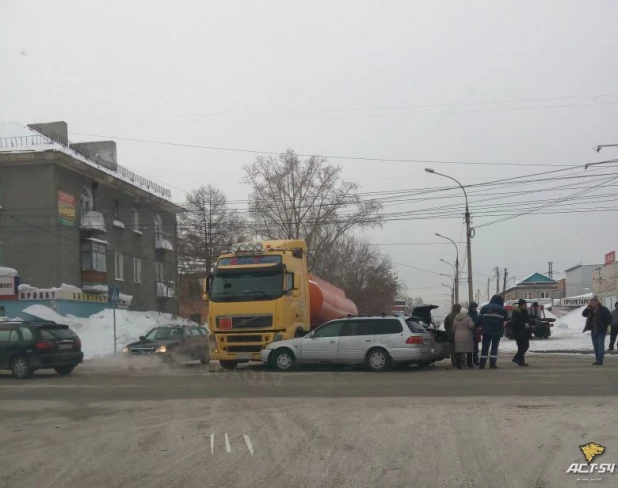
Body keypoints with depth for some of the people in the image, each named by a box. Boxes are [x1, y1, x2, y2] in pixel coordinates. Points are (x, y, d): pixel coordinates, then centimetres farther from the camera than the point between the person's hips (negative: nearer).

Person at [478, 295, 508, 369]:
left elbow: (480, 319, 0)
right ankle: (492, 364, -2)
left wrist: (480, 327, 8)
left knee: (485, 347, 7)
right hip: (497, 331, -2)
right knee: (494, 347, 5)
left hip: (486, 331, 2)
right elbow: (506, 319, 9)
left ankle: (482, 364, 4)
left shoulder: (484, 308, 4)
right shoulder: (502, 309, 0)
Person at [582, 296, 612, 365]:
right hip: (593, 330, 7)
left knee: (600, 345, -9)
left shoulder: (604, 309, -8)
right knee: (595, 345, 9)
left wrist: (604, 326, -15)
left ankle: (600, 360, -10)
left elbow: (609, 318, -9)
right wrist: (588, 308, -6)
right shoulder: (591, 310, 12)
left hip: (601, 331, -7)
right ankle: (597, 359, 14)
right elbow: (584, 314, 5)